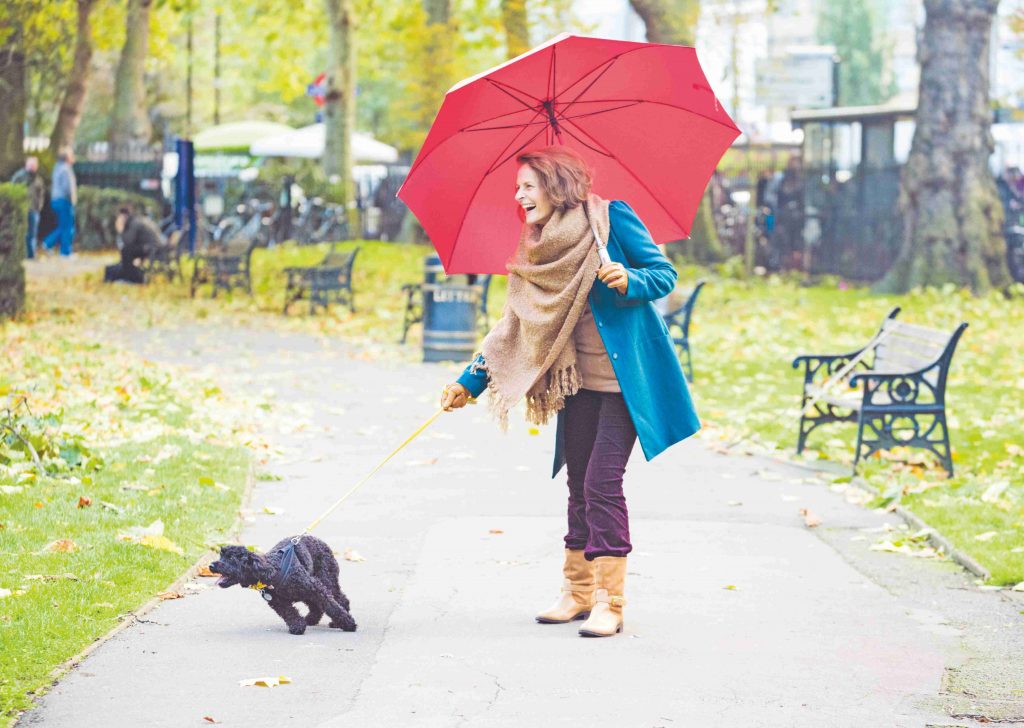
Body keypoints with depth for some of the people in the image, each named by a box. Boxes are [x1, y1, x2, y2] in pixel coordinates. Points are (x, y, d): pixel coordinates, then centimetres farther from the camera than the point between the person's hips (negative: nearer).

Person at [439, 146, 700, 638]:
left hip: (623, 377, -6)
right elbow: (514, 326, 14)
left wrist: (628, 280, -26)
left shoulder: (611, 218, -6)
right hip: (577, 379, 6)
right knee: (579, 483, 8)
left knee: (602, 481, -11)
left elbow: (665, 274, -5)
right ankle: (578, 593, 18)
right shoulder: (534, 252, 10)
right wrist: (469, 383, 11)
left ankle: (609, 602, -8)